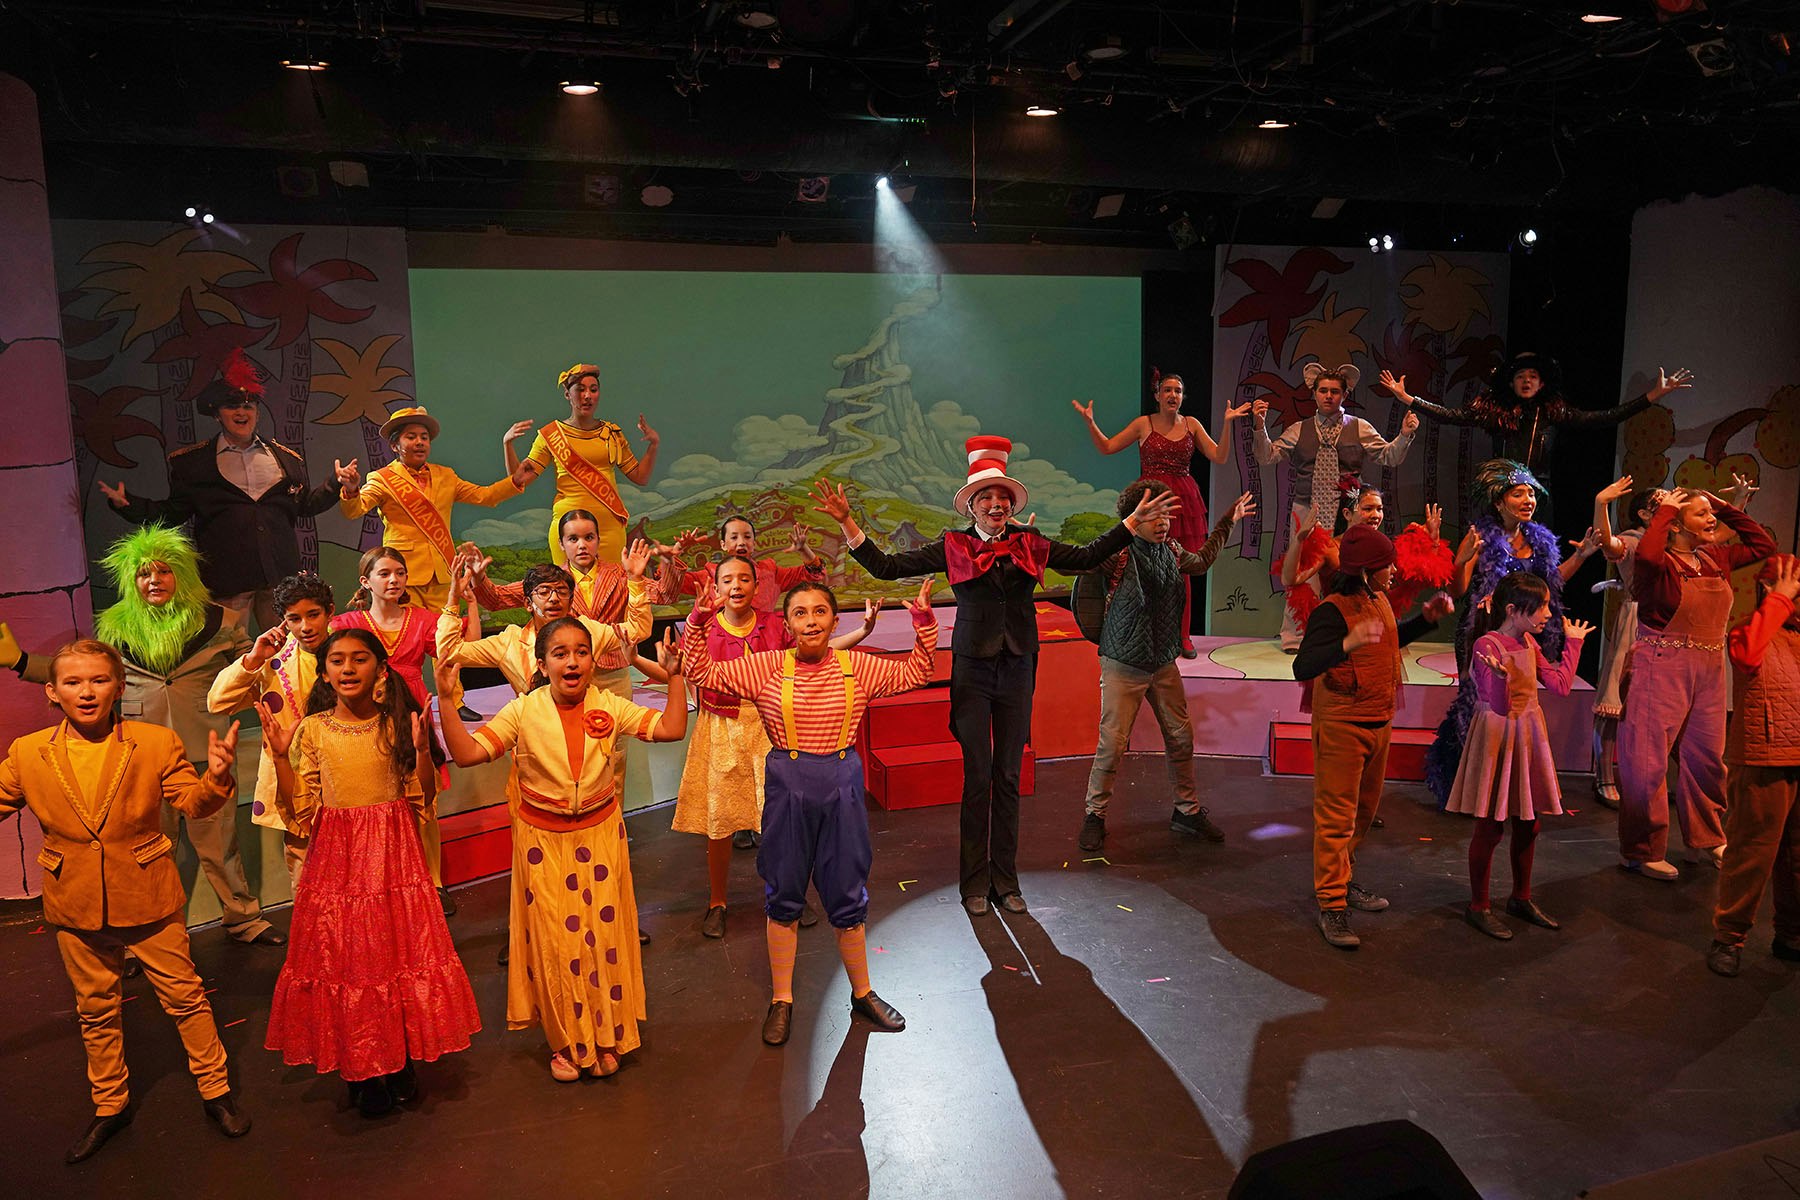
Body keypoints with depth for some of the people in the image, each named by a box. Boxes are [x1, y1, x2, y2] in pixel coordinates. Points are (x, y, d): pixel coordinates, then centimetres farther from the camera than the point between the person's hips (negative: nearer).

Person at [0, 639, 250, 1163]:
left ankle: (216, 1090, 25)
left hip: (148, 899, -2)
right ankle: (109, 1105, 38)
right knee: (96, 1010, 18)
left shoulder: (157, 743, -9)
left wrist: (214, 779, -32)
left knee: (184, 996, 8)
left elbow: (192, 804, -11)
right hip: (76, 908, 2)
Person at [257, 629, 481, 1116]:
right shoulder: (311, 729, 0)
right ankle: (358, 1069, 24)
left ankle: (402, 1061, 25)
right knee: (341, 956, 6)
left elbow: (423, 799, -4)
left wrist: (421, 749, -18)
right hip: (335, 860, 1)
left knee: (398, 948, 5)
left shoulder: (397, 725, -3)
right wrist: (280, 756, -10)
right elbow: (302, 808, 0)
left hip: (392, 857, -1)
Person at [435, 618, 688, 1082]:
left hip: (600, 833, 1)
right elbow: (467, 753, -14)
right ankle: (566, 1041, 26)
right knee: (554, 939, 6)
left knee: (603, 932, 8)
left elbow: (672, 729, -8)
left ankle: (605, 1035, 28)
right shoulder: (523, 712, -10)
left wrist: (675, 676, -16)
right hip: (543, 839, -1)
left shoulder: (610, 707, -7)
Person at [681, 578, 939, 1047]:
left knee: (848, 895, 12)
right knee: (783, 896, 11)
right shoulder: (766, 668, -4)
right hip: (787, 788, -1)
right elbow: (703, 673, -3)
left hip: (842, 787, 1)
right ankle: (781, 1001, 28)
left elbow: (916, 673, 9)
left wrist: (923, 619, -1)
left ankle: (862, 994, 31)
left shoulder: (857, 667, 0)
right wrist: (698, 621, -13)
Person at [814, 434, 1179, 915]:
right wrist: (847, 523, -11)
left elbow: (1087, 557, 14)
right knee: (977, 777, -1)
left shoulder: (1029, 545, 6)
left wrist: (1134, 522, 11)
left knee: (1008, 778, 7)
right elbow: (886, 567, -3)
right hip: (972, 670, -2)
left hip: (1017, 670, 2)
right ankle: (975, 883, 11)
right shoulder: (953, 548, -1)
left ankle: (1006, 880, 17)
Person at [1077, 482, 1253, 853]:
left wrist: (1228, 523, 28)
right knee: (1112, 743, -6)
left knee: (1180, 738, 11)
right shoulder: (1117, 554, -15)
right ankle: (1095, 815, 12)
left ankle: (1187, 811, 28)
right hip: (1124, 664, -6)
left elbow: (1200, 562, 26)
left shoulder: (1171, 550, 5)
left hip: (1164, 662, 6)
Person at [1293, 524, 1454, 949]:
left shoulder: (1378, 600, 5)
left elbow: (1393, 638, 26)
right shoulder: (1332, 611, -22)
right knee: (1336, 816, -2)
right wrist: (1347, 644, -48)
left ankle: (1340, 879, 38)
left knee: (1364, 810, 20)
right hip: (1340, 727, -9)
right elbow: (1302, 667, -33)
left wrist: (1427, 617, 10)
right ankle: (1331, 905, 7)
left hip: (1379, 723, 9)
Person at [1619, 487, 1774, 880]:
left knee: (1707, 758, 16)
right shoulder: (1662, 563, -12)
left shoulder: (1716, 558, 9)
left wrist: (1724, 508, 10)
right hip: (1663, 668, -7)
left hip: (1710, 670, 7)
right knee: (1648, 761, -2)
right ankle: (1641, 852, 9)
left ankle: (1706, 842, 32)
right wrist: (1664, 510, -19)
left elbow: (1763, 544, 20)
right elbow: (1646, 553, -35)